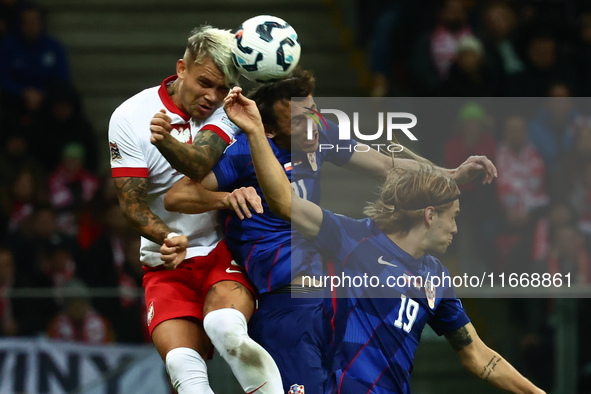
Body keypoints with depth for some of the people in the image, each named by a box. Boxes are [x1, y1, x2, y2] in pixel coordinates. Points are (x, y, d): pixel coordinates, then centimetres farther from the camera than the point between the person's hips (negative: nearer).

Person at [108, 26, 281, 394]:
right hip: (168, 262, 0)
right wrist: (167, 237, -23)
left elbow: (201, 164, -19)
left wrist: (169, 145, -42)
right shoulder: (131, 117, 0)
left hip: (227, 250, 0)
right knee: (182, 361, -26)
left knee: (224, 324, -33)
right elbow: (132, 201, -4)